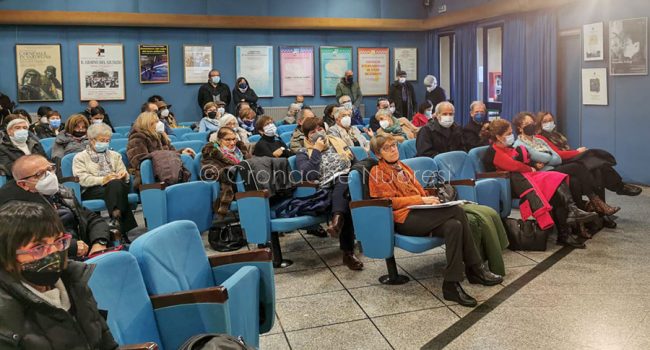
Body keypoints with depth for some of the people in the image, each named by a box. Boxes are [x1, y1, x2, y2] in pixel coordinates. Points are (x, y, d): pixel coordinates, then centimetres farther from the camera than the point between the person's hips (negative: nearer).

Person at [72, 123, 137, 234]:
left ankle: (116, 218, -45)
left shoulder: (115, 155, 29)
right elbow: (81, 179, -4)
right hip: (91, 190, -3)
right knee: (115, 186, -36)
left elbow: (123, 174, 17)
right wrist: (102, 180, -21)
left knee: (116, 184, -35)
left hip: (117, 186, 3)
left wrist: (124, 175, -10)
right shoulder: (80, 157, 14)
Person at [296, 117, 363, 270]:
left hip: (349, 183, 2)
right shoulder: (303, 153, 14)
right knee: (345, 202, -35)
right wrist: (317, 150, 0)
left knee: (342, 182, -35)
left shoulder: (337, 142, 25)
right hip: (329, 190, -2)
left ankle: (337, 221, -54)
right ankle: (348, 253, -36)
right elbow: (309, 175, -6)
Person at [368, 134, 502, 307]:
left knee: (454, 226, -26)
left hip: (420, 213, 7)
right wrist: (422, 200, -17)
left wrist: (429, 199, 0)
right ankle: (476, 269, -18)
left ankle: (452, 284, -23)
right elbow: (390, 201, -9)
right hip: (403, 218, -7)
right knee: (456, 210, -25)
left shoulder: (403, 167, 25)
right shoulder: (377, 172, 2)